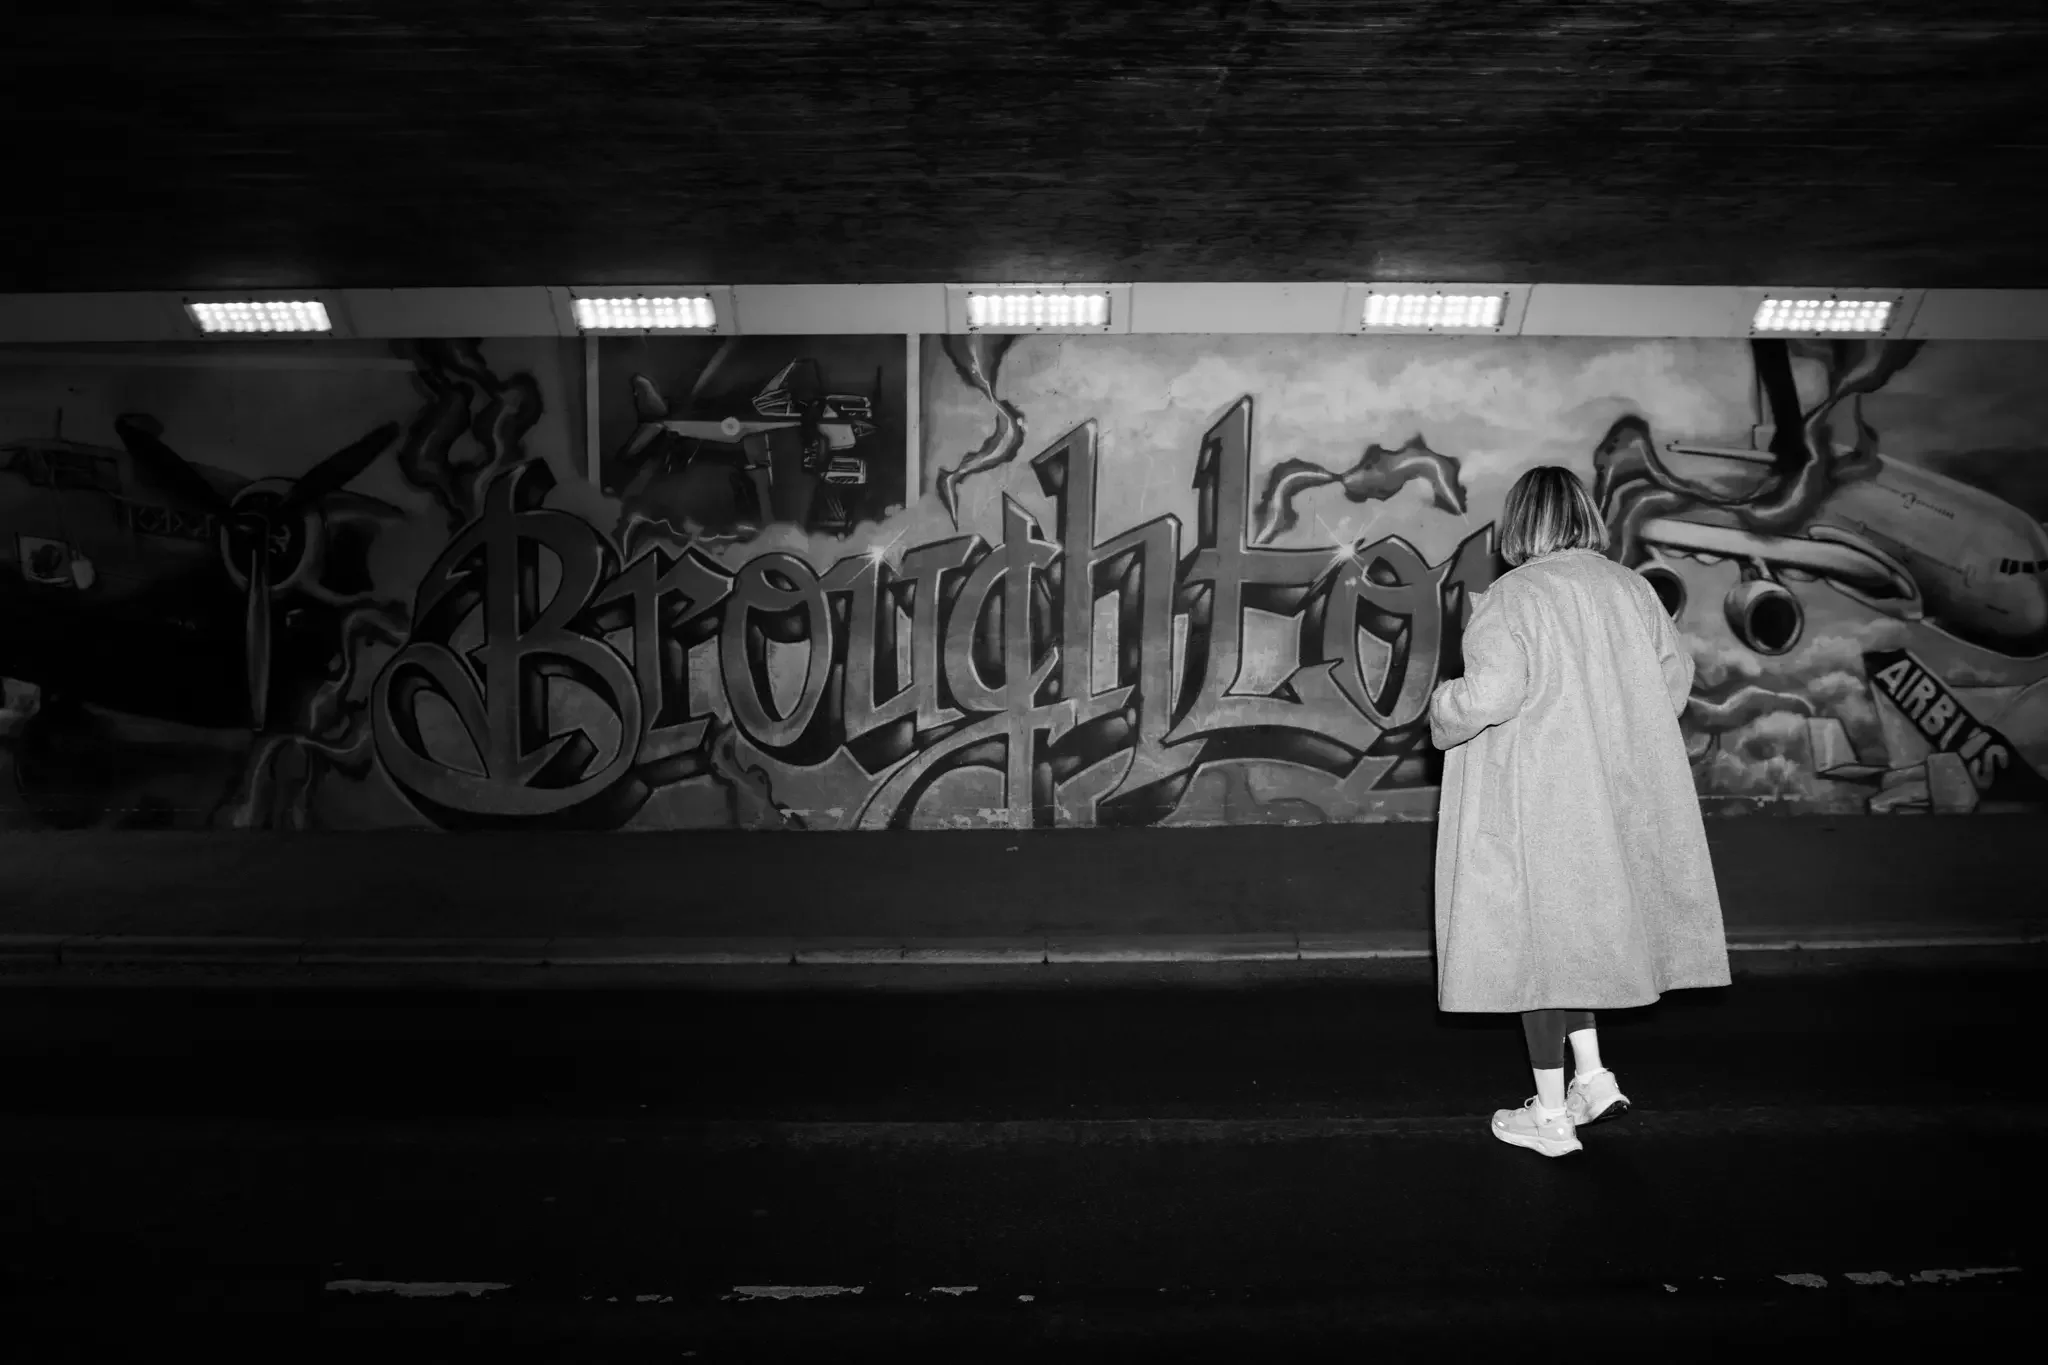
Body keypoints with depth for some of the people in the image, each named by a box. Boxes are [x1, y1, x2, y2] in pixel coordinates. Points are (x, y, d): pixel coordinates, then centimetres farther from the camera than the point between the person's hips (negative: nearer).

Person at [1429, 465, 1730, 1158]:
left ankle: (1551, 1115, 13)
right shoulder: (1629, 587, 3)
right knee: (1577, 927, 23)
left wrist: (1443, 707, -5)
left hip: (1532, 800, -6)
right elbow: (1674, 673, 11)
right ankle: (1592, 1075, 22)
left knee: (1538, 938, 4)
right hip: (1613, 797, 6)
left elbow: (1492, 693, -26)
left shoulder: (1507, 599, -16)